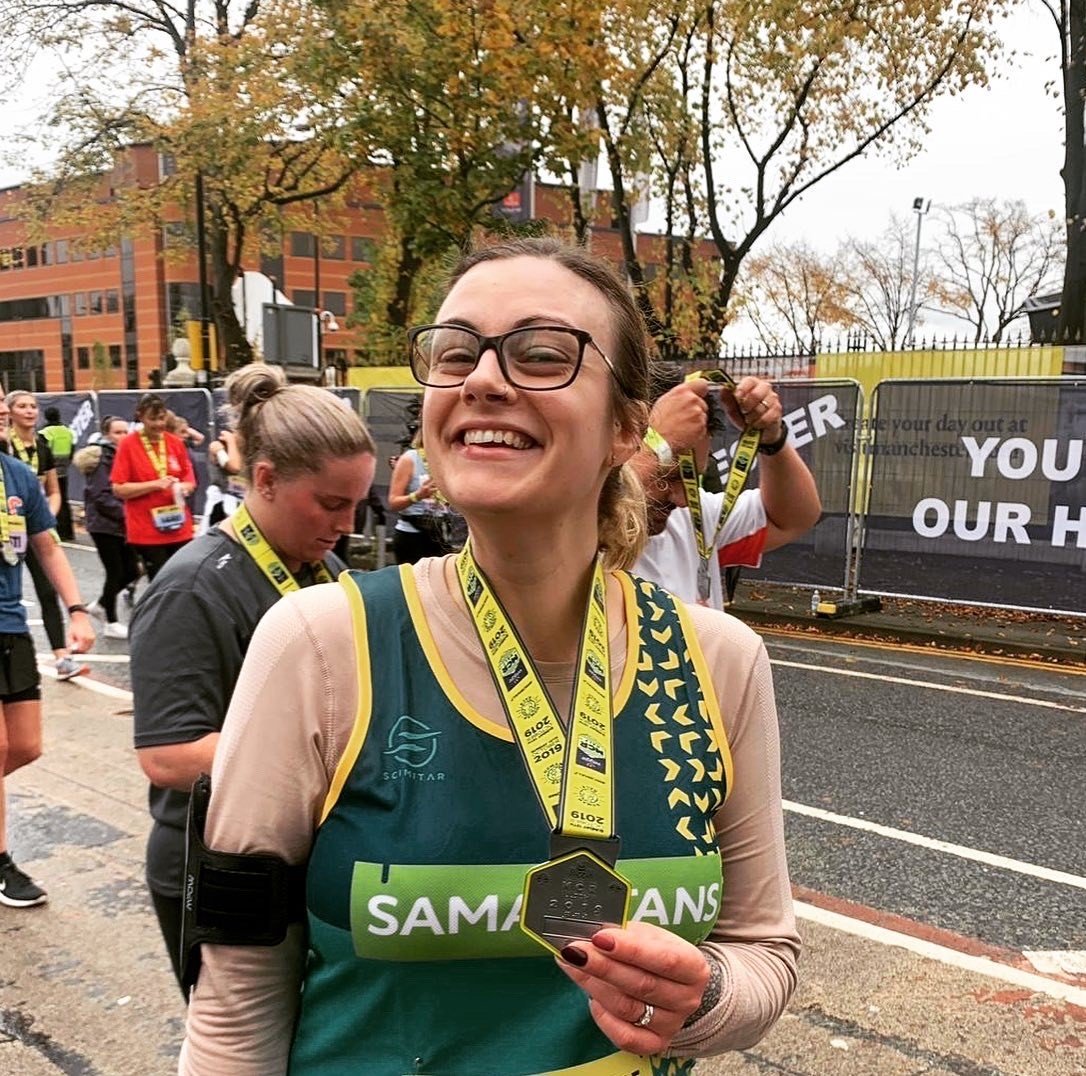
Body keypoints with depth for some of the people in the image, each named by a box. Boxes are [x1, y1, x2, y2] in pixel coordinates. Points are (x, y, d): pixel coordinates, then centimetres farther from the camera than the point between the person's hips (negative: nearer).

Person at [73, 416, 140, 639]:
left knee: (131, 570, 8)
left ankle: (101, 604, 27)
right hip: (104, 524, -8)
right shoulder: (102, 458, -12)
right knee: (116, 572, -3)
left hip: (119, 523, 8)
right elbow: (101, 496, -19)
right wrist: (125, 514, -20)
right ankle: (111, 623, 10)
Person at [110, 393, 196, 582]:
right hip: (146, 531, -3)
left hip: (179, 529, 3)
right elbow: (119, 489, -8)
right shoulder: (128, 445, -5)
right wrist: (155, 484, -17)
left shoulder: (176, 443, 6)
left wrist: (183, 488, -10)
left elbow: (190, 481, 13)